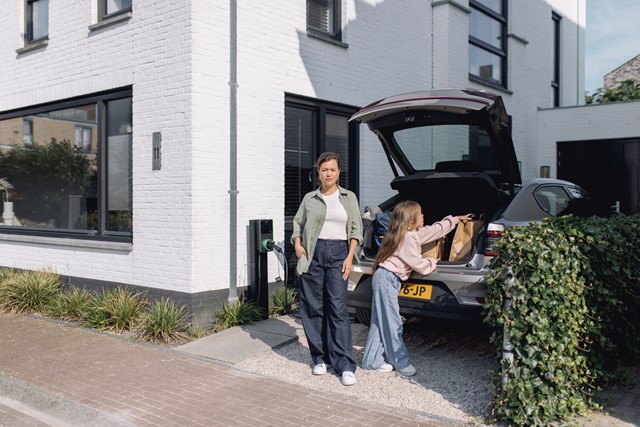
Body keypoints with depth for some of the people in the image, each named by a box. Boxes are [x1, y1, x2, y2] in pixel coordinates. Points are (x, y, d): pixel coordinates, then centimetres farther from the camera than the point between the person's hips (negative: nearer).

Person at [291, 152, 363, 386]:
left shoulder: (349, 197, 10)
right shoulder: (309, 198, 10)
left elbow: (356, 229, 7)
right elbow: (297, 222, 18)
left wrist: (350, 257, -3)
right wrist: (297, 244, 0)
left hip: (338, 253, -1)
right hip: (313, 253, 2)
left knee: (338, 308, -8)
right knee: (313, 307, 2)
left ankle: (345, 366, -6)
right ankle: (320, 358, 16)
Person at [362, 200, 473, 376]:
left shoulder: (414, 233, 13)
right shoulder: (407, 238, -15)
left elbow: (436, 229, 26)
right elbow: (418, 264, -13)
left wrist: (456, 219, 33)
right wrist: (432, 262, 7)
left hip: (387, 279, 10)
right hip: (386, 279, -10)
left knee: (380, 322, 11)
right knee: (392, 324, -3)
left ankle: (372, 361, 15)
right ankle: (402, 364, 4)